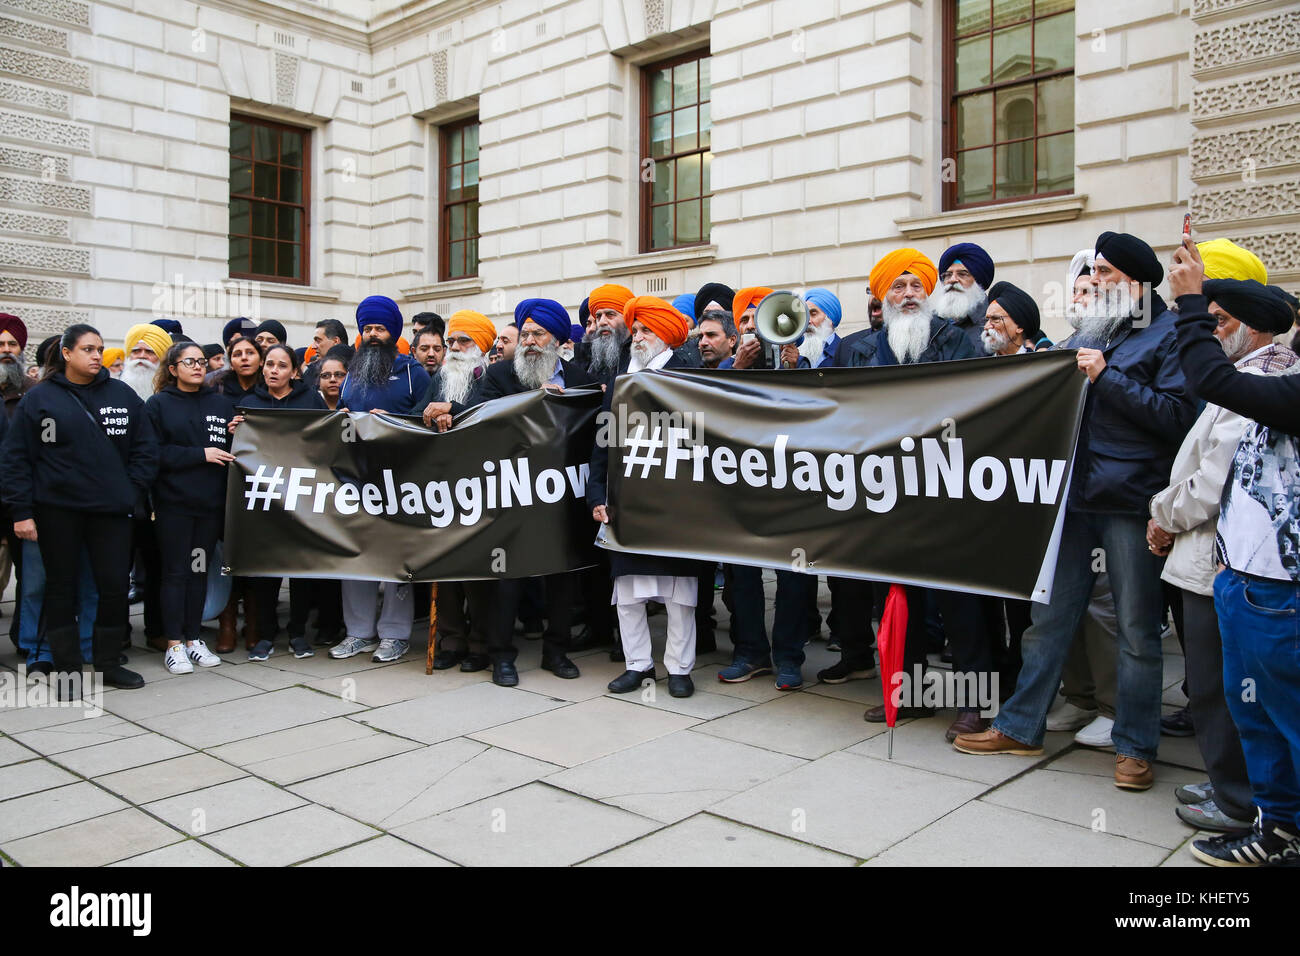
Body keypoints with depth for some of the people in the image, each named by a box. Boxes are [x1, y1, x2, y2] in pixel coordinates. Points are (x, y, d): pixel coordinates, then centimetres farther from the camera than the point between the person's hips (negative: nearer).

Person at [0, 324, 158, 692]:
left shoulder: (123, 395, 6)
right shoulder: (39, 399, 1)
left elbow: (145, 450, 9)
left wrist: (133, 492, 0)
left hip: (111, 509, 2)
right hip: (57, 510, -1)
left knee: (115, 585, 2)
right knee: (61, 588, 7)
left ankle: (108, 664, 18)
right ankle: (67, 668, 18)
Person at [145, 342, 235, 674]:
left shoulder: (222, 403, 11)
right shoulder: (159, 404, 2)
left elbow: (231, 448, 13)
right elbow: (155, 452, -8)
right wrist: (200, 454, -14)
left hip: (211, 501, 3)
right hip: (173, 501, -3)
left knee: (200, 570, 9)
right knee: (175, 571, 1)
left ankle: (193, 638, 19)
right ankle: (174, 644, 8)